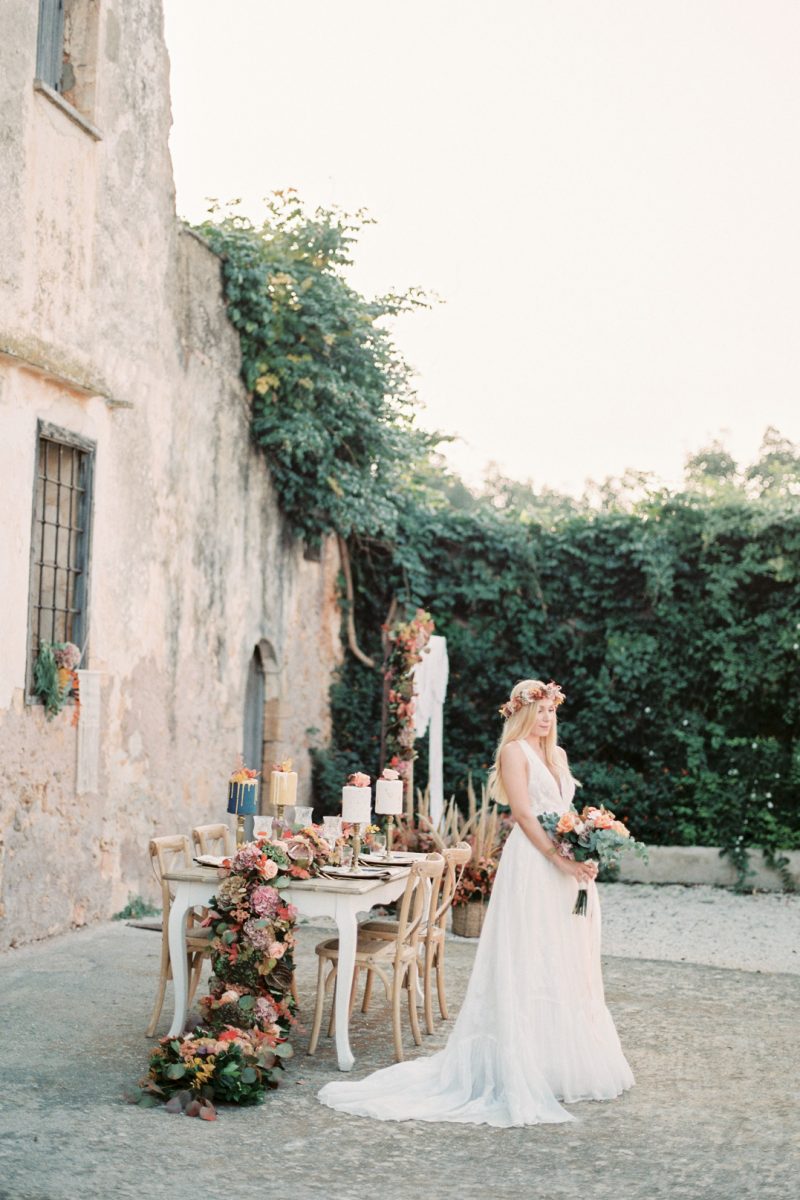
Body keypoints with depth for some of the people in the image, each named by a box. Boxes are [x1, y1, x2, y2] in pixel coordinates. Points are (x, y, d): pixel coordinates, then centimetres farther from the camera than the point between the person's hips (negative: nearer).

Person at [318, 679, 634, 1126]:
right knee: (530, 963, -6)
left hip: (568, 863, 8)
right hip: (533, 865, -8)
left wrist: (586, 855, 1)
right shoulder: (514, 751, -5)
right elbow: (524, 813, -13)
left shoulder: (558, 754, 19)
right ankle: (532, 1067, -2)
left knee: (567, 964, 12)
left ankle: (571, 1061, 20)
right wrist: (560, 859, -20)